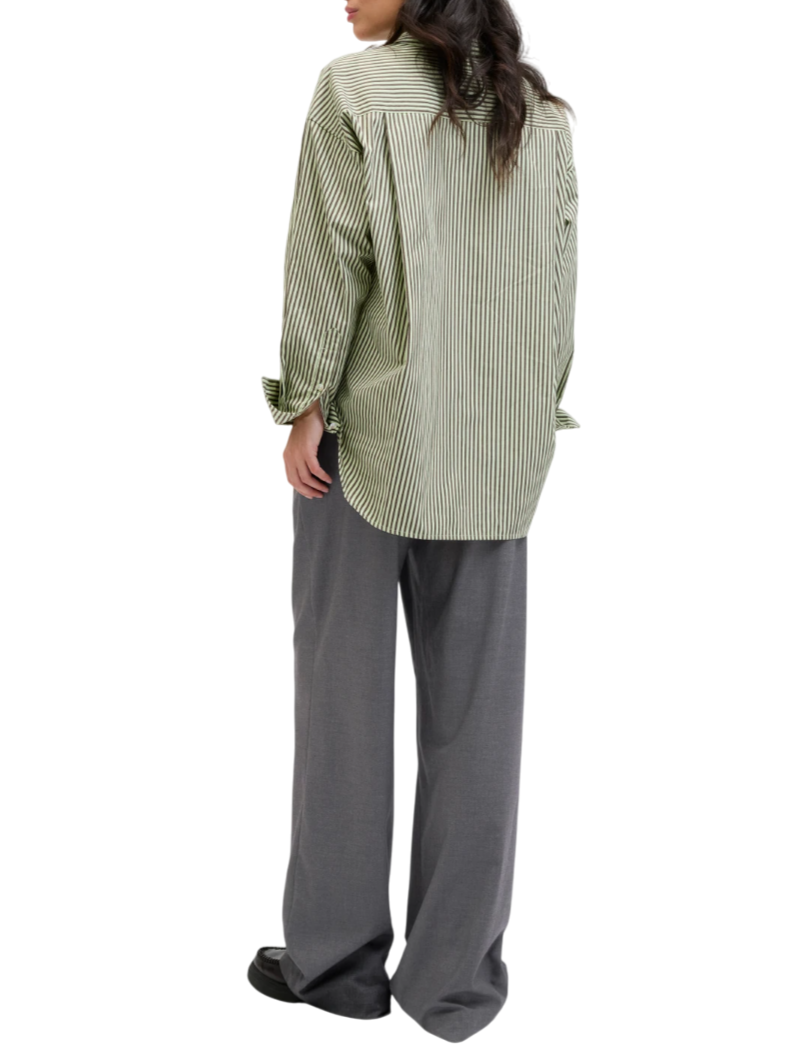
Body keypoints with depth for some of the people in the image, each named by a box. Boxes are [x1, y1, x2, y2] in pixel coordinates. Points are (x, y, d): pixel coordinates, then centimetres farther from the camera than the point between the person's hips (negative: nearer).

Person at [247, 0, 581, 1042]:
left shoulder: (354, 87, -7)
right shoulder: (543, 108, 7)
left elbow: (332, 257, -10)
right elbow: (562, 277, 6)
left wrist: (305, 404, -3)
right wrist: (532, 414, 11)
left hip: (371, 436, -3)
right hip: (499, 455, 4)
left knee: (345, 690, 8)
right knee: (475, 702, 7)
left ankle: (336, 957, 18)